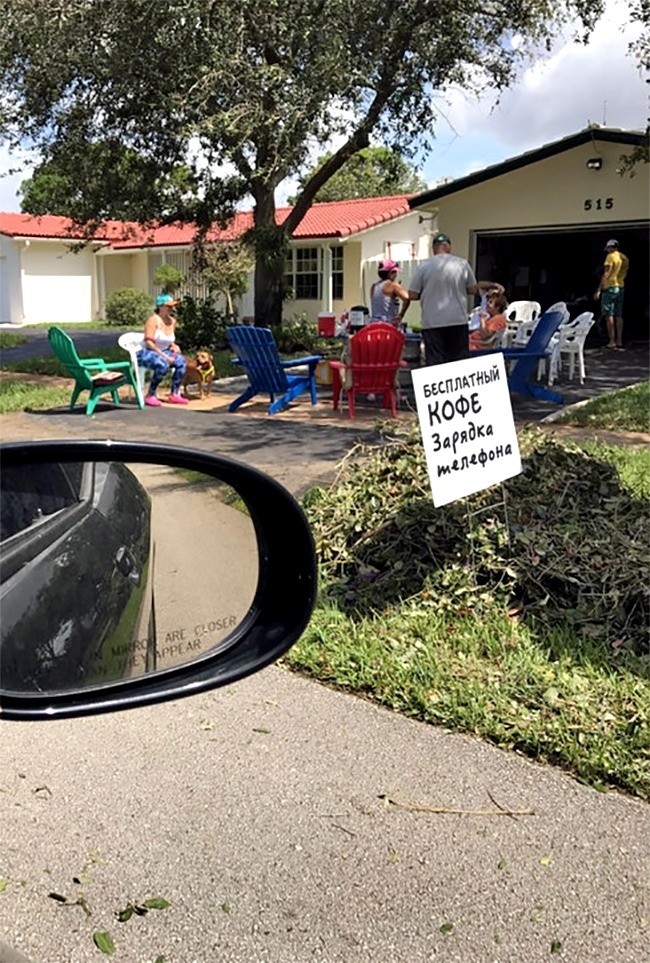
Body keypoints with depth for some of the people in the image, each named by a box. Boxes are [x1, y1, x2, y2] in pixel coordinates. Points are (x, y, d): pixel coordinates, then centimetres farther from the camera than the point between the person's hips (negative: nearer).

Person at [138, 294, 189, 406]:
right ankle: (150, 396, -24)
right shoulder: (153, 319, -13)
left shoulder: (172, 321, 9)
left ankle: (174, 395, -16)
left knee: (181, 361, -21)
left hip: (163, 352, 7)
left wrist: (174, 347, -2)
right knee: (163, 364, -37)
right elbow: (148, 342, -21)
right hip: (147, 353, -7)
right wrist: (164, 356, -25)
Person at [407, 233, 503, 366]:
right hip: (458, 321, 2)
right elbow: (473, 289, 9)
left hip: (432, 323, -1)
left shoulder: (424, 267, -2)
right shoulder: (462, 264, 2)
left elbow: (412, 295, -1)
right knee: (460, 362, 9)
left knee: (434, 363, 0)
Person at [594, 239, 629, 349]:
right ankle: (619, 341, 7)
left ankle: (612, 341, -11)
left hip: (610, 287, -7)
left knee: (609, 315, -6)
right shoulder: (624, 258, 13)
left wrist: (599, 290, -14)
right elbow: (624, 274, 15)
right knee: (618, 316, 8)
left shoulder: (611, 256, -9)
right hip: (621, 288, 7)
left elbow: (606, 274, -15)